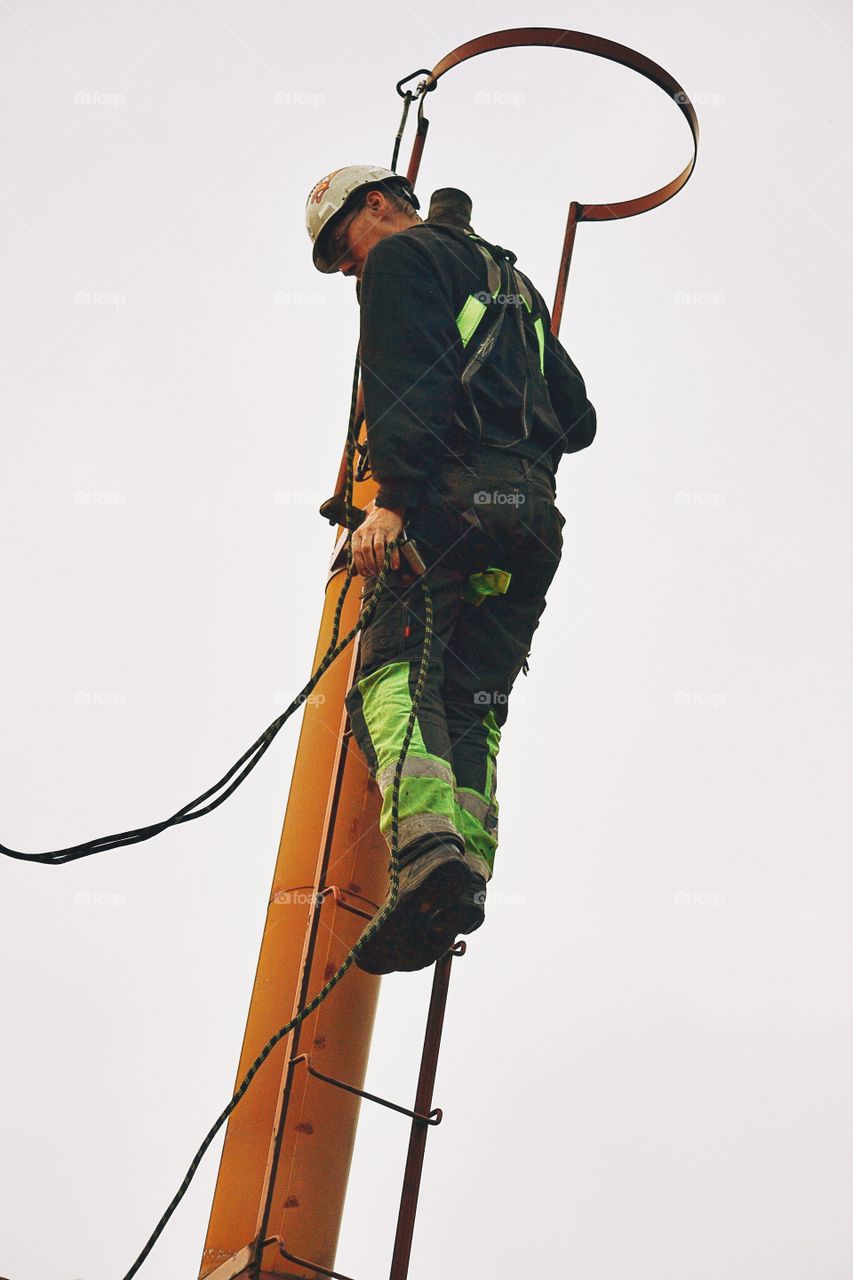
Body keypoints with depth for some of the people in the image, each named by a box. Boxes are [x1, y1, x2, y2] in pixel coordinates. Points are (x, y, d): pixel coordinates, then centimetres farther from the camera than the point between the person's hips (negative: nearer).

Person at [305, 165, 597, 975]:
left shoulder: (401, 258, 9)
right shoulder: (514, 284, 34)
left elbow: (407, 381, -10)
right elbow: (577, 417, 30)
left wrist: (391, 497, -20)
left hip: (449, 495, -8)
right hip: (534, 510, 8)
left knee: (394, 674, -16)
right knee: (473, 701, 4)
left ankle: (429, 850, -39)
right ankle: (470, 871, -13)